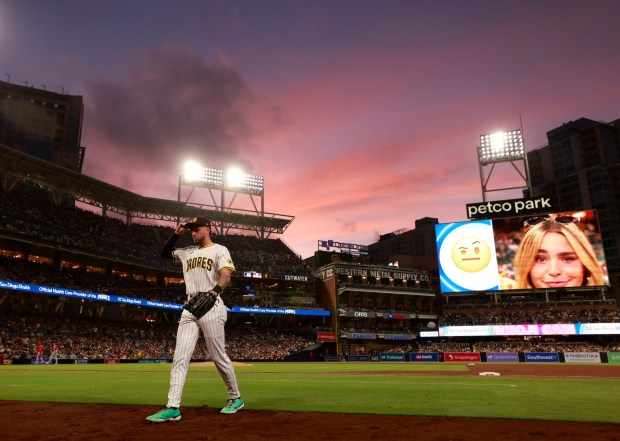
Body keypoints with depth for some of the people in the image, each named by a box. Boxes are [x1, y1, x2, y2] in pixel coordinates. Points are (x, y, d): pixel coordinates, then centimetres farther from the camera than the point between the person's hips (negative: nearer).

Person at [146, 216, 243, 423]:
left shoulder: (219, 250, 1)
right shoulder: (188, 252, 21)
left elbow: (226, 275, -13)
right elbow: (165, 253, 27)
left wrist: (214, 291, -31)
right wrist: (177, 233, 14)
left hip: (211, 305, -6)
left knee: (219, 356, 0)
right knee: (180, 356, -4)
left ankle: (236, 398, 17)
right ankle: (173, 407, -4)